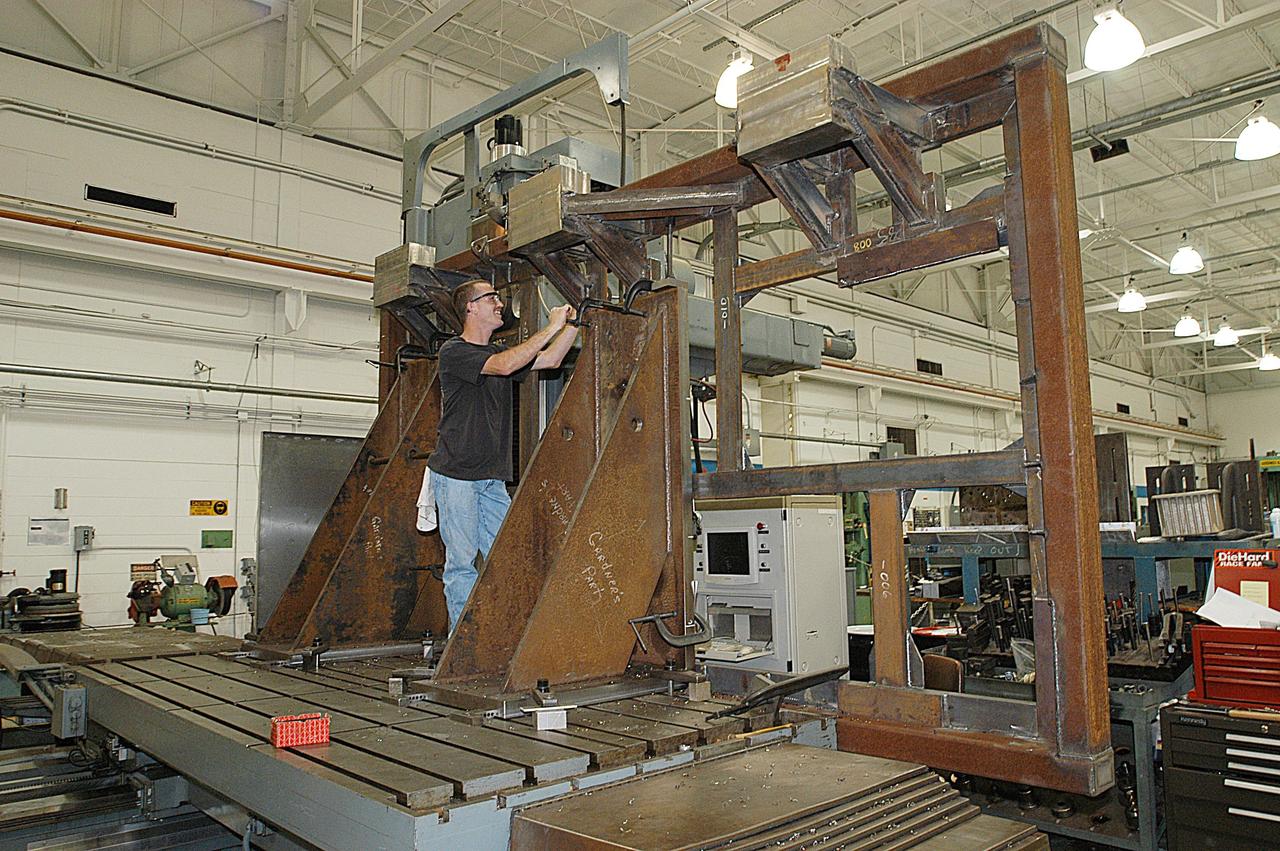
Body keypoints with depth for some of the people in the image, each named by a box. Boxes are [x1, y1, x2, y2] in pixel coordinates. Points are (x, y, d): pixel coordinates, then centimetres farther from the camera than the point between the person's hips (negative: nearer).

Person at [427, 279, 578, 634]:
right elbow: (504, 366, -22)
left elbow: (549, 360, 12)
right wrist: (550, 328, -18)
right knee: (462, 561, -4)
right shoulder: (453, 351, -7)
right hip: (456, 475, -7)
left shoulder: (499, 351, 17)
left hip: (492, 478, 7)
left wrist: (573, 323, 1)